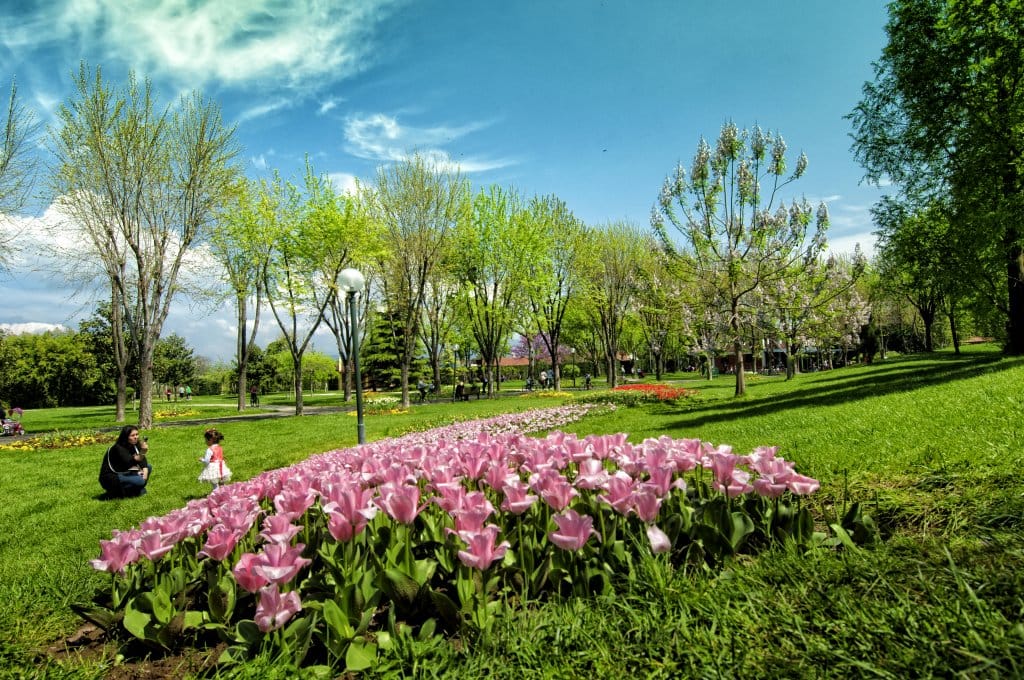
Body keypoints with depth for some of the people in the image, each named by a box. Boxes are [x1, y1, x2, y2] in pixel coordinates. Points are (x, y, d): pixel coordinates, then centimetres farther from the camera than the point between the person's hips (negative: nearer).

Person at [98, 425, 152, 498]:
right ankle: (115, 492, -5)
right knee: (140, 480, -27)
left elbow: (143, 459, -2)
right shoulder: (118, 448, -23)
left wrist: (145, 470, -21)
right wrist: (142, 452, -53)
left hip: (123, 474, 9)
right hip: (110, 478, -8)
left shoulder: (134, 445, 1)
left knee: (148, 467, -1)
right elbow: (129, 462, -36)